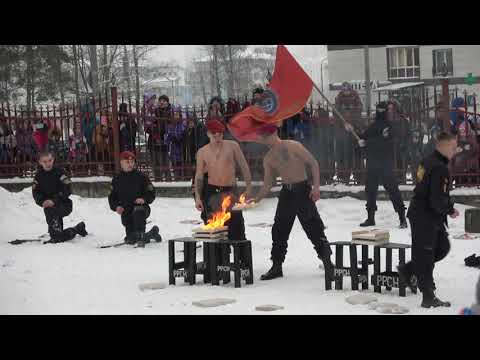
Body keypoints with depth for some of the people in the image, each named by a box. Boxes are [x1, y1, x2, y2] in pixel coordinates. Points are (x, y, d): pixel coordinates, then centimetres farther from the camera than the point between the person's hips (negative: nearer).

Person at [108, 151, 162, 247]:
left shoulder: (141, 177, 2)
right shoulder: (116, 180, 11)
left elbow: (151, 193, 2)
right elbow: (112, 197, 16)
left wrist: (144, 199, -19)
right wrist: (116, 207, -5)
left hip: (142, 207, -3)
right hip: (126, 213, 3)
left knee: (138, 211, -41)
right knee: (131, 240, -3)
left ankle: (140, 237, -38)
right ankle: (151, 234, 25)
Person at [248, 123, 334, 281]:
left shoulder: (293, 146, -9)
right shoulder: (268, 159, 8)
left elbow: (313, 163, -7)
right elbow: (268, 184, 12)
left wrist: (316, 186, -15)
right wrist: (257, 198, -2)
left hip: (302, 190, -6)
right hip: (286, 192, 6)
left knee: (314, 227, -7)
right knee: (279, 230, 6)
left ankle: (328, 263, 1)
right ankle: (277, 266, 15)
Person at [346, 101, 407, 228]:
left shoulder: (389, 126, -7)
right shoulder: (373, 126, 16)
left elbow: (383, 142, -20)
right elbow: (363, 137, 25)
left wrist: (366, 142, -21)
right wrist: (352, 131, 14)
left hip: (385, 164, -8)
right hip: (372, 163, 8)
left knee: (392, 188, -11)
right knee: (370, 189, 11)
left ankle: (402, 218, -9)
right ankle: (370, 218, 21)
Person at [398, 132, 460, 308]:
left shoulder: (427, 161, 8)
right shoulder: (440, 168, -24)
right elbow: (438, 201, -26)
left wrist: (448, 206, 11)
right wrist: (450, 210, -8)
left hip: (419, 213, 10)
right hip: (426, 219, -10)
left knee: (442, 247, 21)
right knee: (425, 256, -1)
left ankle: (408, 270, 25)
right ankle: (428, 298, 7)